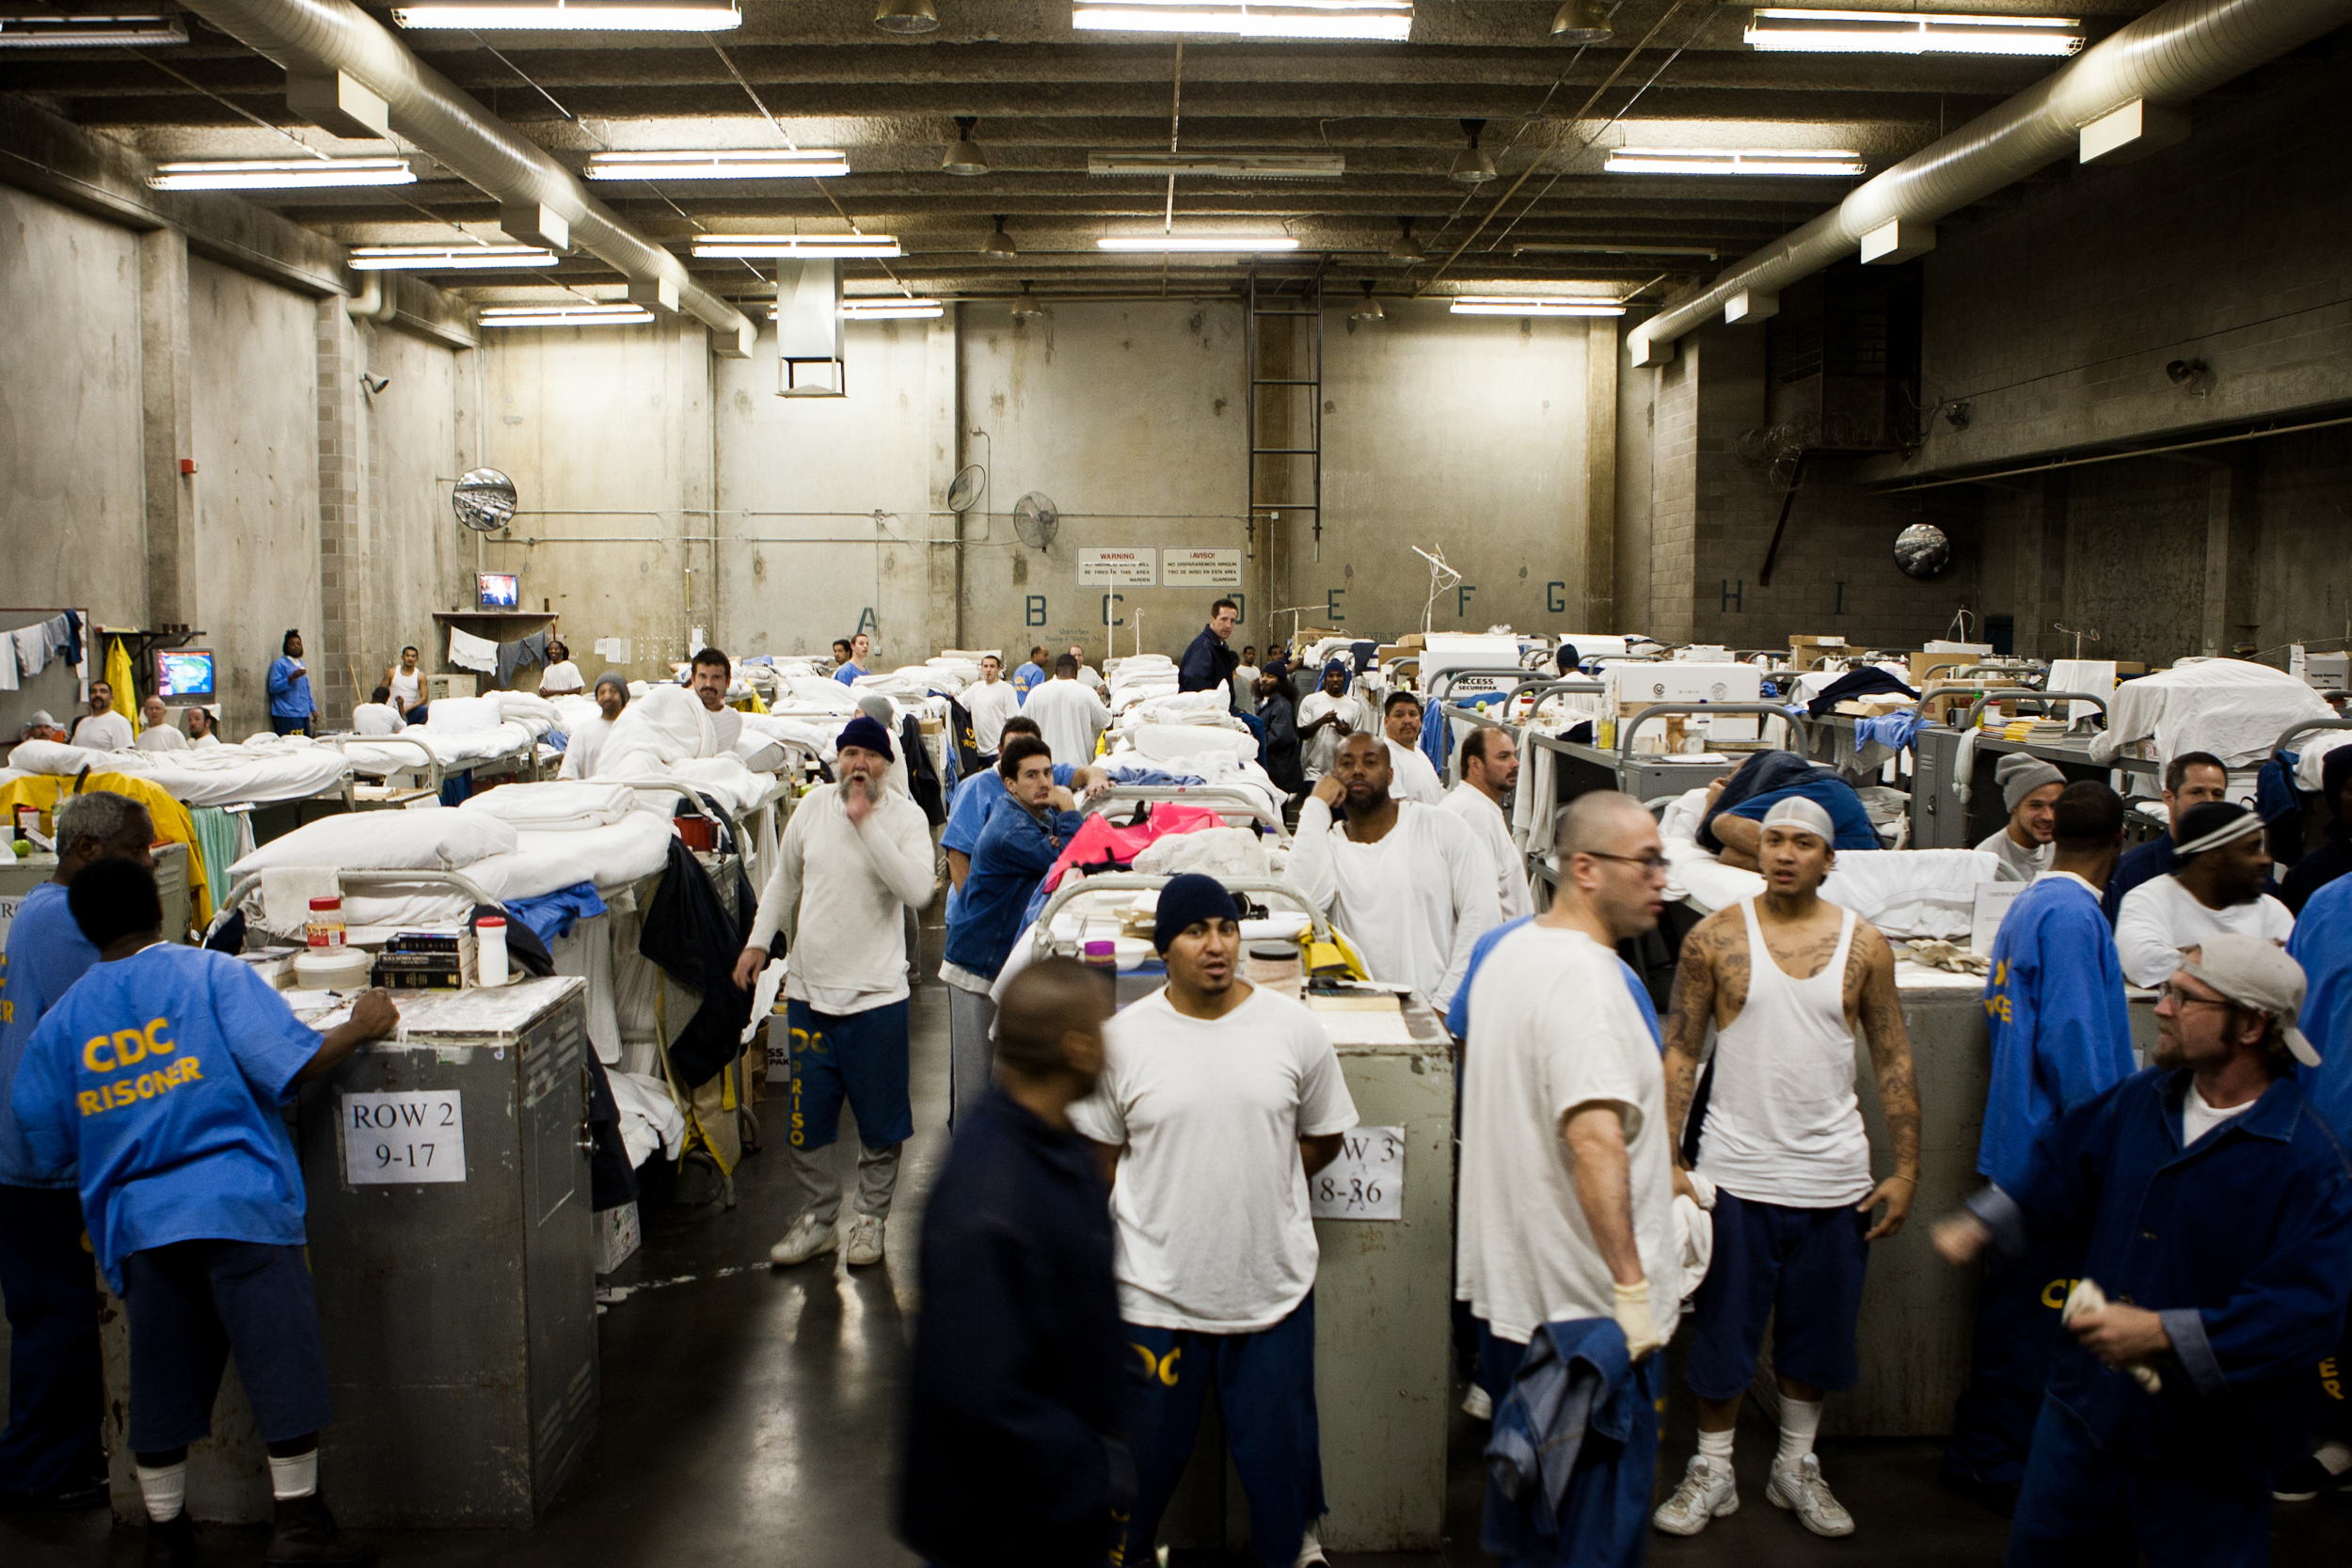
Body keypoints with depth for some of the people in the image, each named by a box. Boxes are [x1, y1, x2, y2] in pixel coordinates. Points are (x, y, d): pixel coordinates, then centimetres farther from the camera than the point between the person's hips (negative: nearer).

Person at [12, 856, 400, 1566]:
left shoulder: (62, 1021, 11)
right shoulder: (212, 974, -4)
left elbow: (46, 1144, 15)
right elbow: (294, 1064, -13)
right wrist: (361, 1027, 2)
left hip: (136, 1224, 5)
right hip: (238, 1208, -5)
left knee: (162, 1380, 14)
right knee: (283, 1359, 2)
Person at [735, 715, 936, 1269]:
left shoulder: (905, 816, -7)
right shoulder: (812, 806, 4)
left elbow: (918, 890, -24)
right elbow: (784, 880, 18)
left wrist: (867, 822, -25)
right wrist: (759, 940, 11)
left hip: (876, 993, -3)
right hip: (809, 987, 4)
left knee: (879, 1120, 7)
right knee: (805, 1118, 10)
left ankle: (871, 1218, 26)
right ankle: (819, 1215, 28)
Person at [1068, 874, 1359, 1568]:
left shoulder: (1294, 1028, -4)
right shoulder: (1124, 1037, -7)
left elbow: (1322, 1139, 7)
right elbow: (1100, 1154, 4)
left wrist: (1254, 1185, 0)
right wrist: (1168, 1201, -3)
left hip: (1272, 1283, 1)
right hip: (1157, 1286, 0)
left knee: (1276, 1445, 16)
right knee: (1148, 1446, 16)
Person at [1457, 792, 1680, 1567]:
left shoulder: (1509, 950, 9)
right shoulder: (1585, 975, -22)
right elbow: (1594, 1138, -31)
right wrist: (1631, 1282, -29)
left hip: (1508, 1276, 9)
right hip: (1585, 1296, -9)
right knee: (1607, 1496, 5)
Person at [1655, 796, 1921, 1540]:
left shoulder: (1864, 944, 0)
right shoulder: (1714, 938, -4)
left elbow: (1894, 1060, 5)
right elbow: (1680, 1053, -2)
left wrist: (1906, 1169, 1)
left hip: (1833, 1173, 2)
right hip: (1735, 1170, -2)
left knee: (1818, 1332, 14)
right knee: (1723, 1329, 8)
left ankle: (1797, 1466, 33)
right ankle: (1712, 1470, 25)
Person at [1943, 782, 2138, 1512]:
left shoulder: (2027, 904, 11)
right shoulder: (2072, 913, -17)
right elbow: (2073, 1041, -22)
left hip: (2023, 1144, 10)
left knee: (2013, 1308, 18)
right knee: (2036, 1318, 1)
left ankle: (1977, 1457, 29)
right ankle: (2005, 1471, 12)